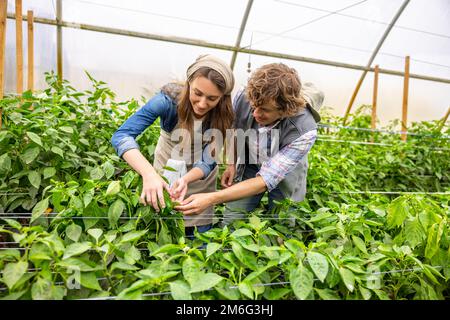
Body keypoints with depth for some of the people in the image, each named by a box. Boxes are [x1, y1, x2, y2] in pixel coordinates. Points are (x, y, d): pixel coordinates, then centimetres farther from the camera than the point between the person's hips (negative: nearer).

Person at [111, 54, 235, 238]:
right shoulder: (169, 99, -31)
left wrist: (185, 179, -46)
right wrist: (149, 173, -53)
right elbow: (122, 135, -37)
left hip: (199, 178, 1)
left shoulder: (222, 116, -25)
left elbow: (208, 163, -24)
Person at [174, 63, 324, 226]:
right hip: (249, 166, 2)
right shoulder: (243, 98, -26)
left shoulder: (304, 131, -36)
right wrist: (232, 164, -6)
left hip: (284, 176, -2)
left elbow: (265, 180, -36)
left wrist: (211, 198, -42)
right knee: (230, 225, -1)